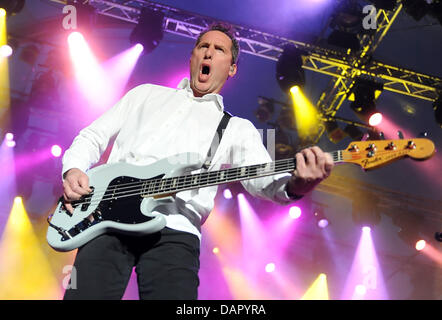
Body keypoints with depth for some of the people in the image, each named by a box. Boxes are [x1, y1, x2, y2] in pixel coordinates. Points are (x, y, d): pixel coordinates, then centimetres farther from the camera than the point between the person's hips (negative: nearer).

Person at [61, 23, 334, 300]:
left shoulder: (237, 129, 18)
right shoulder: (146, 94, 26)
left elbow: (263, 180, 0)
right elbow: (93, 136, 26)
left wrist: (295, 185, -24)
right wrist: (73, 170, 4)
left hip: (174, 230, -1)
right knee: (84, 293, -17)